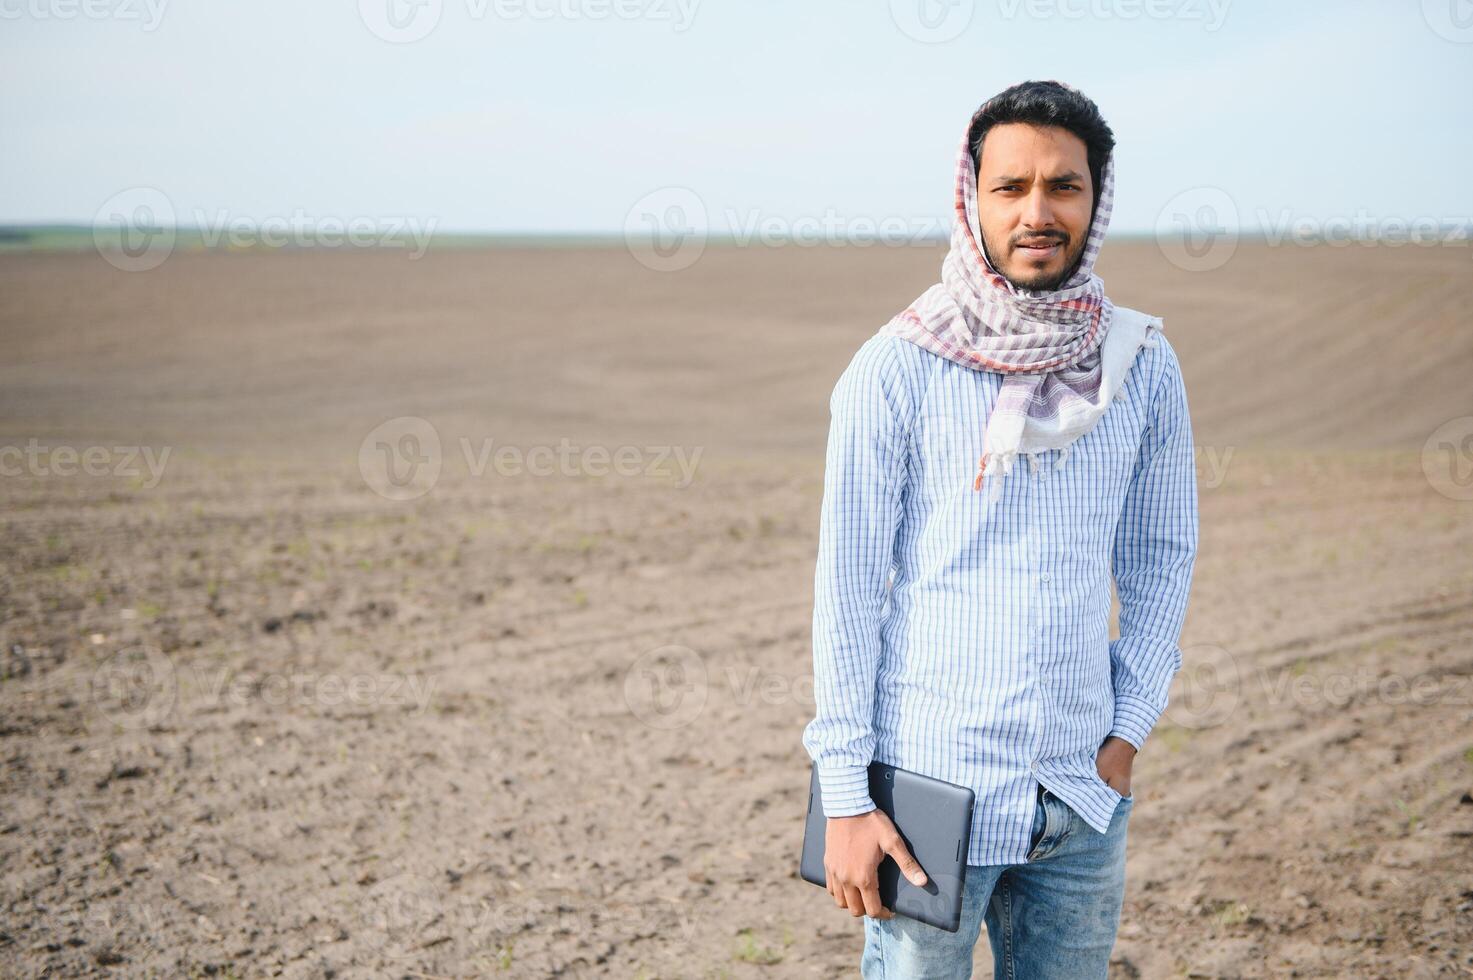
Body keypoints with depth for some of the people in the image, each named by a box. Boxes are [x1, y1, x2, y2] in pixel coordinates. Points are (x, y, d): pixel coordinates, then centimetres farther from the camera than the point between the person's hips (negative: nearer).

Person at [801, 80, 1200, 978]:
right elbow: (847, 587, -7)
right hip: (932, 786, -3)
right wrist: (846, 794, -8)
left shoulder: (1144, 366, 3)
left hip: (1085, 800, 4)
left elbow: (1163, 558, 12)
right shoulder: (896, 371, -8)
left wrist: (1128, 732, 4)